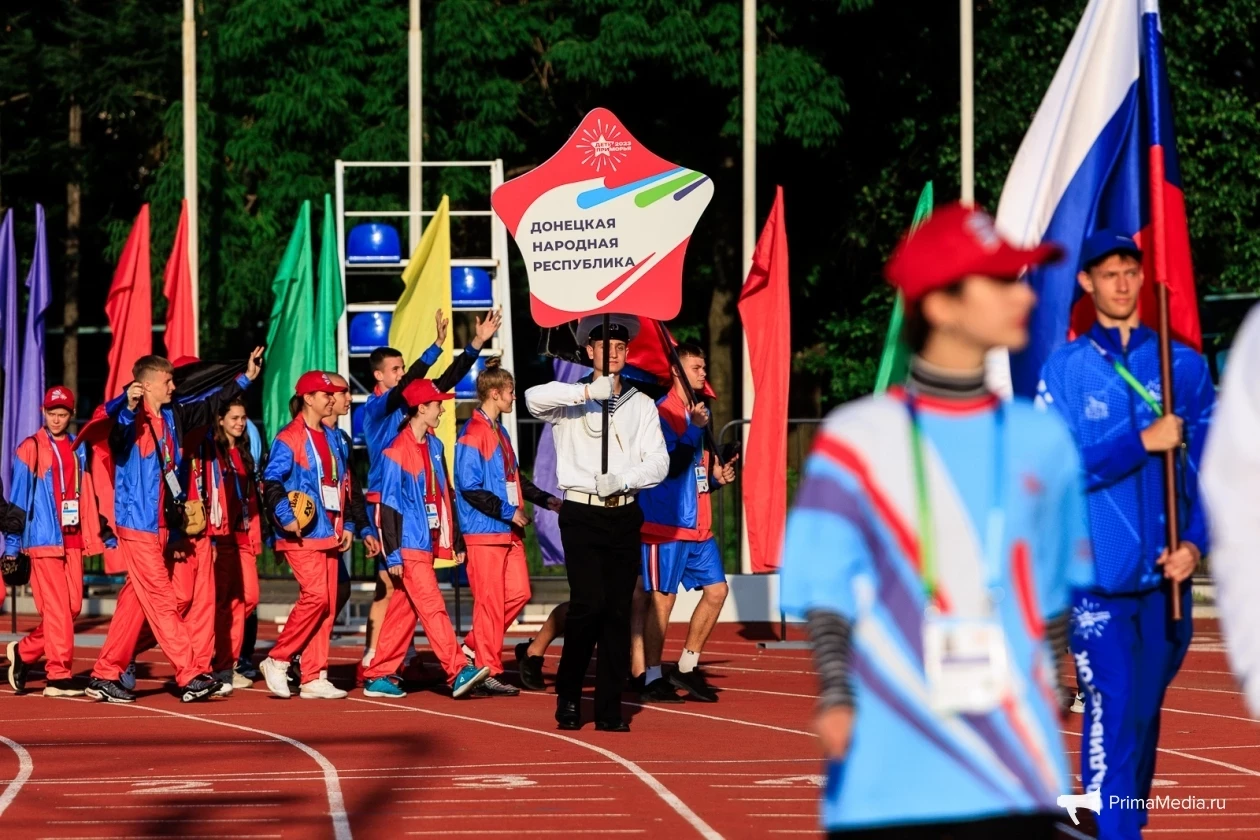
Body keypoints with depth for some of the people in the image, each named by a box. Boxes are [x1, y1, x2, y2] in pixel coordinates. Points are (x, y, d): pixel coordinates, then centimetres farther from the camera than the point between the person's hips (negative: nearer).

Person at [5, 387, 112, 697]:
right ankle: (58, 676, -7)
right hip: (43, 539, -6)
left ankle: (24, 652, 23)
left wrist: (101, 534, 11)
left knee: (73, 607, 5)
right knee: (56, 607, -9)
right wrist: (12, 545, -5)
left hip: (73, 540, 6)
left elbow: (87, 497, 16)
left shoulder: (78, 451, 15)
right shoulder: (30, 449, -1)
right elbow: (18, 499, -2)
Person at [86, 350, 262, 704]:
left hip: (163, 524, 8)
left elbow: (211, 405, 25)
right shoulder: (133, 419, -11)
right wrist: (129, 410, -48)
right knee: (162, 600, -7)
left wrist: (247, 377, 28)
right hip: (138, 523, -8)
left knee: (135, 601, 10)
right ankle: (190, 677, -8)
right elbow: (116, 440, -31)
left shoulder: (172, 416, 12)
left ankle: (105, 676, 15)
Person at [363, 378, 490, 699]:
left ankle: (378, 676, 13)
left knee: (404, 610, 9)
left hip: (428, 542, 8)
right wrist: (392, 554, -15)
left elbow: (445, 495, 18)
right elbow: (388, 504, -12)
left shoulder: (434, 446, 13)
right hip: (409, 543, -8)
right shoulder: (396, 452, -11)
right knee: (432, 606, -13)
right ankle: (458, 672, -19)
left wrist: (456, 540, 17)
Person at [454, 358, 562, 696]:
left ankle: (472, 646, 18)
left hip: (509, 529, 9)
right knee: (490, 601, -5)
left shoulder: (499, 431, 16)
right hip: (485, 530, -9)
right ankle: (488, 672, 0)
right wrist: (507, 511, -17)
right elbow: (469, 487, -18)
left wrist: (544, 499, 16)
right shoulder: (473, 434, -13)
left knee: (518, 593, 7)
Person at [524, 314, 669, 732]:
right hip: (581, 514, -3)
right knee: (589, 603, -15)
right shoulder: (571, 401, 4)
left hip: (624, 515, 3)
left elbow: (658, 462, 2)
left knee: (618, 611, 0)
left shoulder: (641, 404, 12)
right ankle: (567, 696, 2)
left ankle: (609, 709, 4)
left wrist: (622, 480, -15)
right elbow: (534, 397, -19)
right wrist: (589, 391, -25)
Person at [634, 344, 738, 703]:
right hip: (666, 524, -8)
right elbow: (673, 465, -20)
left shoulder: (700, 410, 16)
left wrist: (716, 476, 7)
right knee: (662, 598, -4)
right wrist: (695, 428, -25)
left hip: (698, 525, 8)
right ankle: (652, 678, 3)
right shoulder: (663, 411, -11)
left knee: (716, 589, 4)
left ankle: (687, 667, 15)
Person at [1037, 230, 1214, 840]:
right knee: (1111, 716, -10)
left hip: (1164, 577, 2)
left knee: (1145, 717, 8)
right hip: (1096, 576, -2)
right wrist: (1143, 442, -14)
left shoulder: (1186, 366, 7)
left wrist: (1195, 544, -6)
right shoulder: (1065, 370, 2)